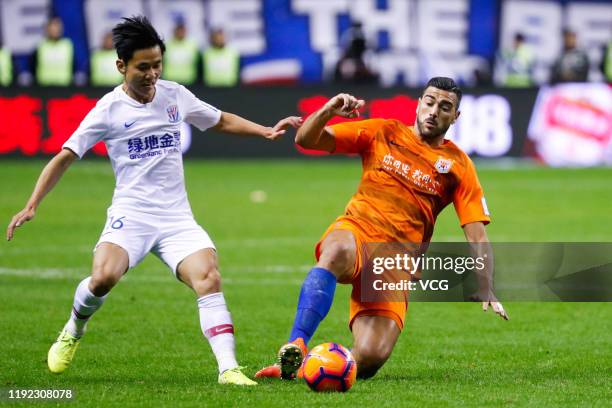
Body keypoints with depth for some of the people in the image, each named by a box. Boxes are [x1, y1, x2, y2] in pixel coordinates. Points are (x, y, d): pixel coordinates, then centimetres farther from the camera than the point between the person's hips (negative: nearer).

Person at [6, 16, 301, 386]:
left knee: (209, 278, -22)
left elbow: (222, 121, 24)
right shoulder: (109, 110, -4)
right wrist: (32, 206, -9)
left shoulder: (175, 95, 7)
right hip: (130, 215, -3)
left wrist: (266, 131, 11)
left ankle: (228, 369, -25)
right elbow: (65, 157, -1)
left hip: (177, 217, 3)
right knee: (104, 278, -27)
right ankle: (74, 331, 7)